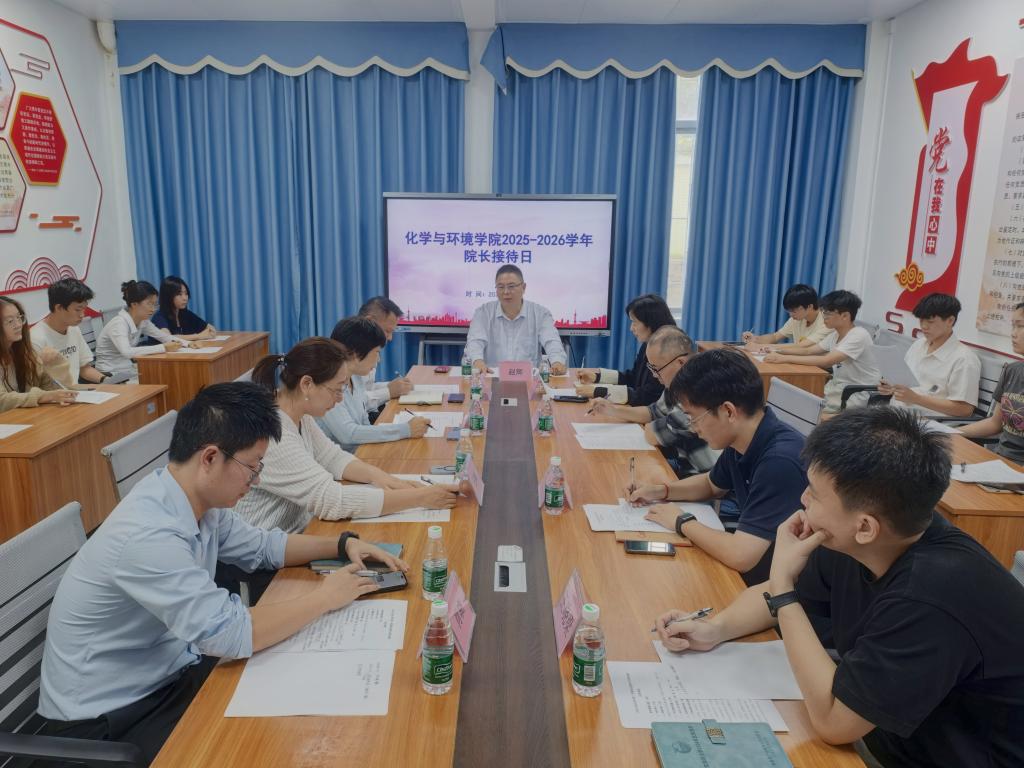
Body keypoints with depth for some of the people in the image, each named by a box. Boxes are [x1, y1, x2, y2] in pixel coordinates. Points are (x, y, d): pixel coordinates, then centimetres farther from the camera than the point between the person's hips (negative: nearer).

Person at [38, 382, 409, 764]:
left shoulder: (198, 501, -5)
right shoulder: (148, 535, -32)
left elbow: (261, 545, 11)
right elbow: (233, 634, -33)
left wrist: (344, 543, -1)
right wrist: (324, 597, -20)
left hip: (166, 673, 8)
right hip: (104, 717, -7)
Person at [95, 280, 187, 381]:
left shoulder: (142, 322, 1)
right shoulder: (119, 324, -21)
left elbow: (165, 337, 10)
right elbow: (127, 352, -37)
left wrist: (188, 343, -9)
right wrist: (163, 348, -38)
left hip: (129, 372, 8)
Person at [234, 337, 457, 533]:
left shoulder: (298, 415, 0)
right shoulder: (270, 435, -27)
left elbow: (332, 457, 11)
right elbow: (332, 500, -29)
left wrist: (382, 477, -8)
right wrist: (420, 497, -25)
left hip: (299, 531, 8)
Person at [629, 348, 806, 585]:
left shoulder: (781, 460, -31)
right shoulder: (739, 442, -3)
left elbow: (741, 556, -34)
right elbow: (712, 484, 19)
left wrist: (682, 522, -17)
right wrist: (661, 491, 2)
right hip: (754, 564, 7)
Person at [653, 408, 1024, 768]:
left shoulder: (931, 595, -34)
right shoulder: (849, 544, -11)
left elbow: (830, 719, -28)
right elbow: (776, 594, 7)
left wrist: (782, 582, -26)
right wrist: (715, 628, -10)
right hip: (880, 734, 6)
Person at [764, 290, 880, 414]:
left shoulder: (859, 336, -21)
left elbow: (826, 361, -31)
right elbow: (808, 351, 9)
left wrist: (784, 358, -32)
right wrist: (777, 350, -8)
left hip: (860, 394, -8)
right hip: (838, 387, 8)